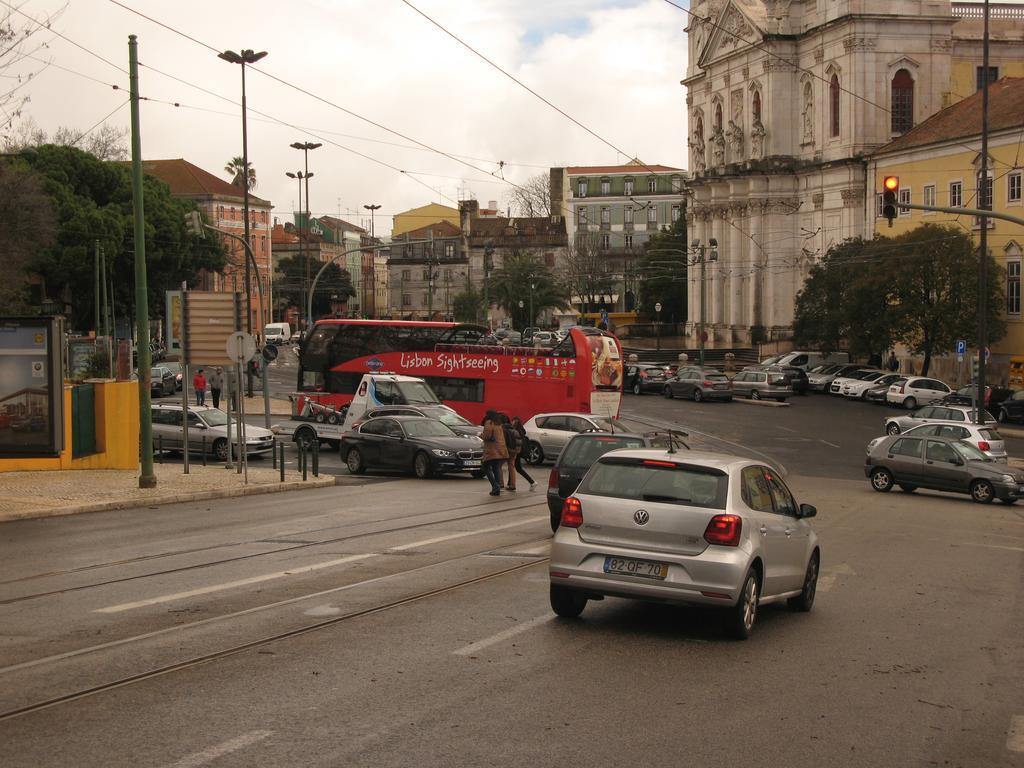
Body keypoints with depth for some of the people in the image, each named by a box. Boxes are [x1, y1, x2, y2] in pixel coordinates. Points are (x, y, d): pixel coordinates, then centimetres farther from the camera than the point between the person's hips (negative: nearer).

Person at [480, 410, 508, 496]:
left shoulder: (489, 423, -6)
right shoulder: (499, 425, 19)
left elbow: (487, 435, -16)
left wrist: (481, 435, 4)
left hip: (492, 451, -7)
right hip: (501, 451, 7)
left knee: (487, 468, 1)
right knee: (497, 469, 13)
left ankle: (495, 486, -15)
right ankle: (497, 489, 8)